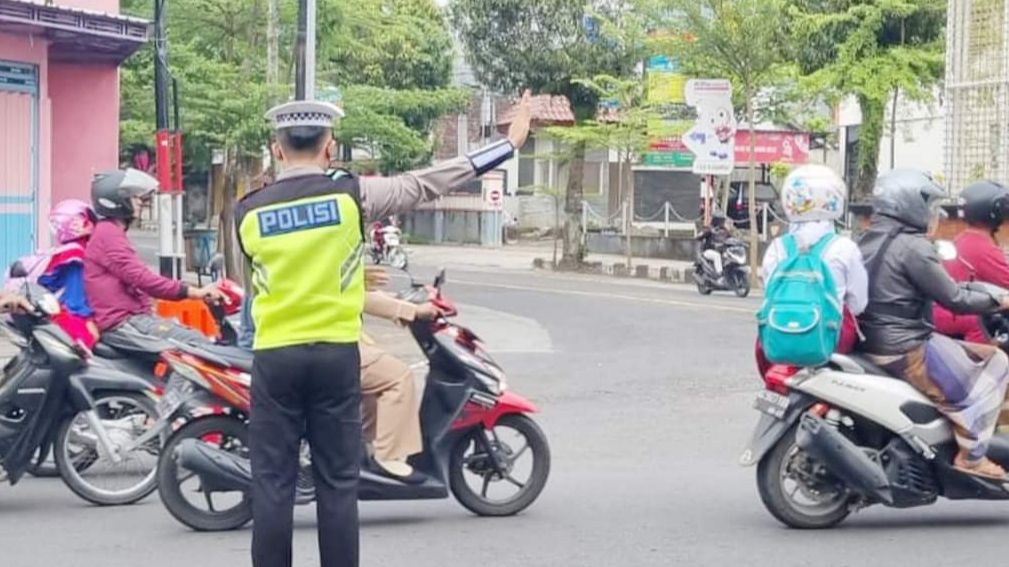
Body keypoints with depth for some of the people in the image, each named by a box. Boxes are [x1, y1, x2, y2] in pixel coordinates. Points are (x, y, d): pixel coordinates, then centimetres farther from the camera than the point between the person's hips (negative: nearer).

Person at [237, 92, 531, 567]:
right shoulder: (350, 194, -5)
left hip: (274, 355, 0)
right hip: (336, 354, 0)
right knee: (338, 482, 6)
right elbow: (426, 184, -2)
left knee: (273, 482, 4)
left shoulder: (248, 212, -1)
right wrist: (509, 144, 5)